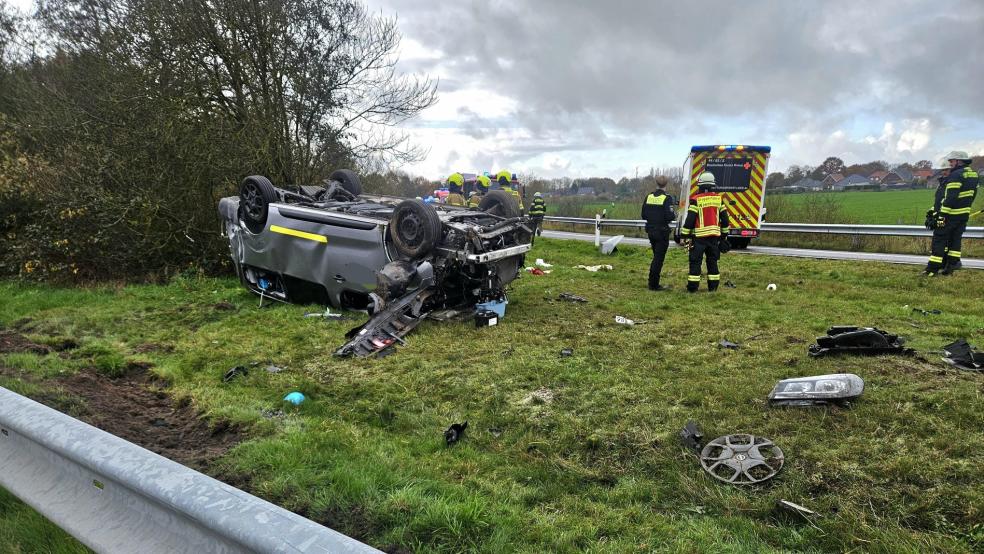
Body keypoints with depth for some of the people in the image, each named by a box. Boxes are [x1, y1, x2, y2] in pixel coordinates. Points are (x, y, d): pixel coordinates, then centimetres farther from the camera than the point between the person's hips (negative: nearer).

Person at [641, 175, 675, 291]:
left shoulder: (649, 197, 4)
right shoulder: (667, 198, -13)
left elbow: (644, 215, 6)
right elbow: (669, 216, -20)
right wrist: (674, 216, 1)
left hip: (651, 231, 6)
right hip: (662, 232, -6)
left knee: (656, 257, 19)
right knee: (659, 258, 0)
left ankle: (653, 282, 23)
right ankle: (654, 285, 3)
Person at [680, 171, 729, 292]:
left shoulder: (696, 200, -9)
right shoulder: (718, 199, 7)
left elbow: (690, 219, -11)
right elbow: (724, 218, 10)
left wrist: (685, 235, -5)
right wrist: (724, 235, 19)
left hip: (699, 236, -5)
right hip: (714, 236, 5)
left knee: (695, 262, 0)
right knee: (712, 261, 13)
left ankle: (692, 287, -1)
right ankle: (713, 286, 16)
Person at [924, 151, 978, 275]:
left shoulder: (956, 175, -17)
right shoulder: (974, 175, 12)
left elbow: (951, 197, -23)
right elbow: (971, 195, 17)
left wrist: (942, 214, -23)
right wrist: (965, 208, 24)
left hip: (950, 214, -8)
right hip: (964, 214, 8)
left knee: (939, 239, -3)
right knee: (955, 239, 13)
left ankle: (933, 268, -3)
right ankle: (952, 265, 15)